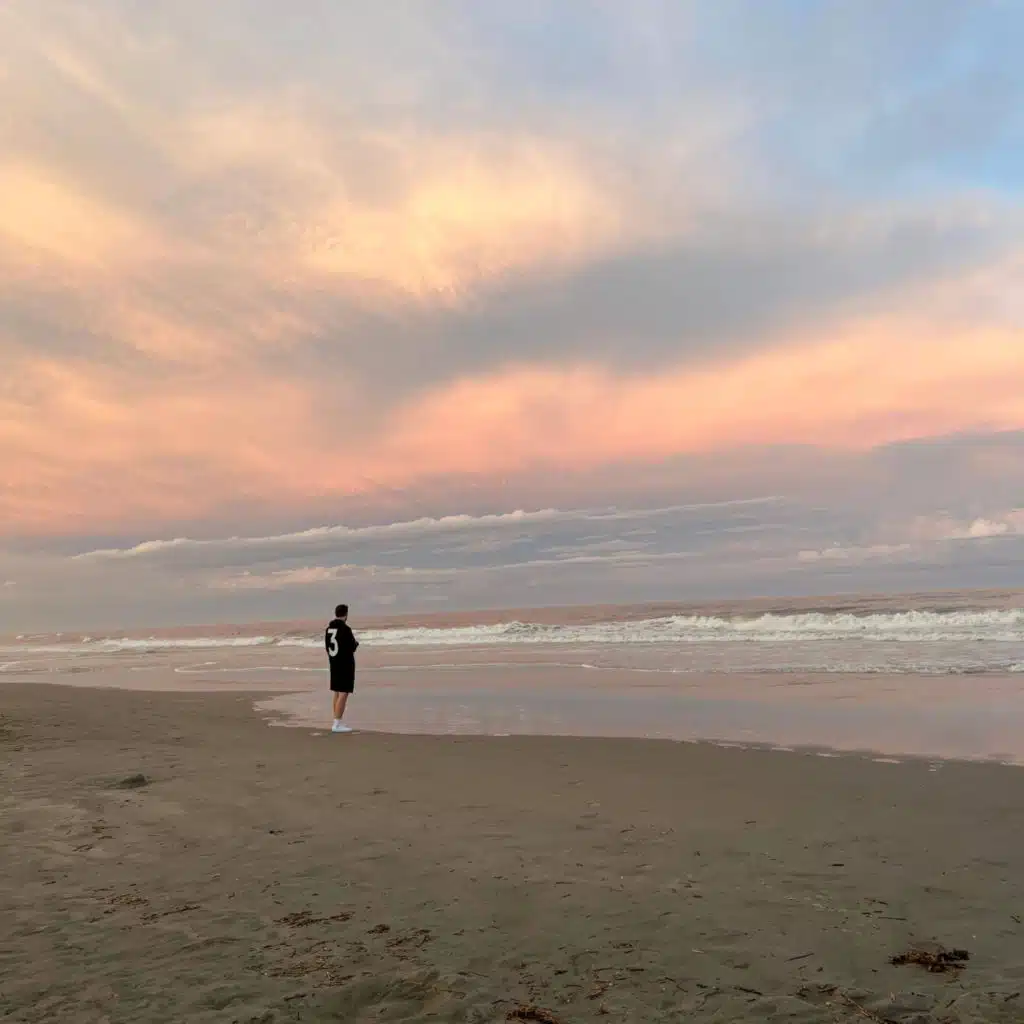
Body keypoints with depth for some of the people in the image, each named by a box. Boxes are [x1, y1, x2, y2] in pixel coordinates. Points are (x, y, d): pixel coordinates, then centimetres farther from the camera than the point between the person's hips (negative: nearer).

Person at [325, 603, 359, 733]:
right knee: (343, 694, -6)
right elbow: (352, 647, -17)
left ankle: (338, 722, 18)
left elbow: (328, 647, 13)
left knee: (336, 693, 13)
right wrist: (356, 643, 6)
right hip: (346, 664, -8)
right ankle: (337, 724, -9)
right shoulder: (345, 629, -19)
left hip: (334, 664, 8)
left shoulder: (328, 629, 6)